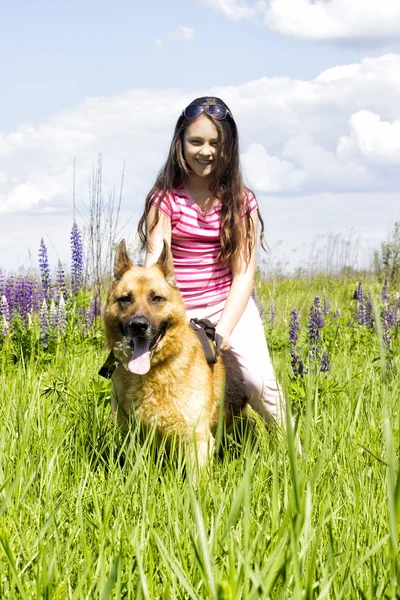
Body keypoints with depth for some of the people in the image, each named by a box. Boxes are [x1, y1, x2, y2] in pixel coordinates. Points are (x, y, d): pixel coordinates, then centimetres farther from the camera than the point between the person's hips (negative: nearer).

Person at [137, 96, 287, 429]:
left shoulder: (242, 202, 3)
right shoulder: (165, 199, -2)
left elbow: (244, 273, -2)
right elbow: (156, 263, -15)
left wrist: (224, 330, -17)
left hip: (230, 306, 1)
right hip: (179, 312, 0)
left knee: (258, 380, -21)